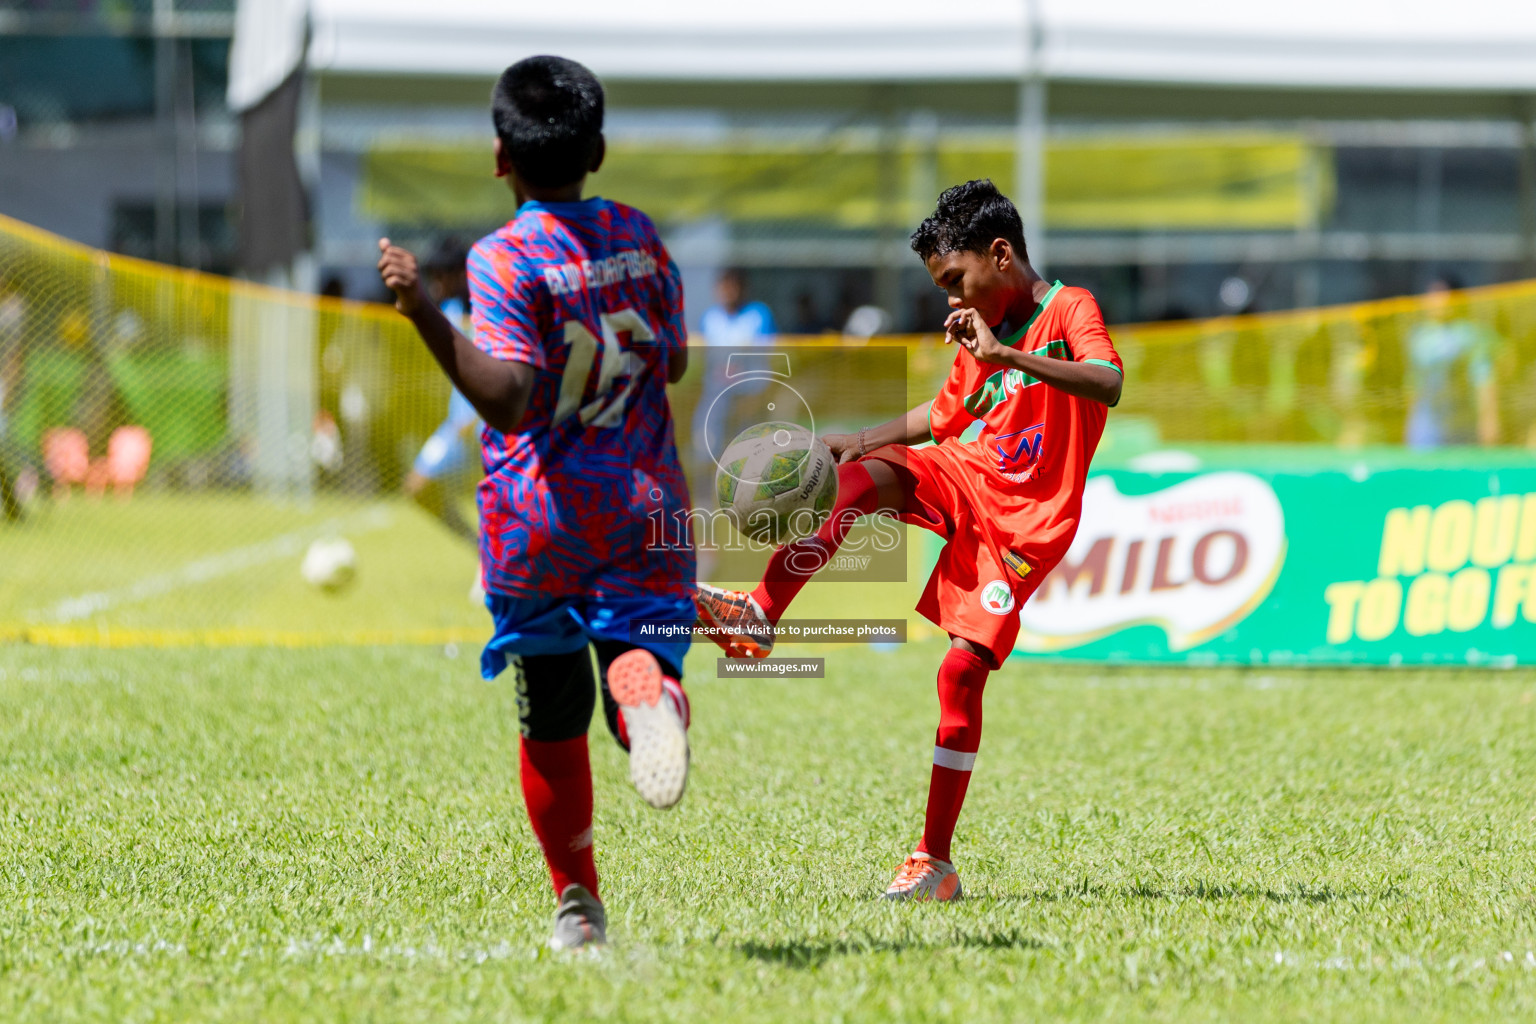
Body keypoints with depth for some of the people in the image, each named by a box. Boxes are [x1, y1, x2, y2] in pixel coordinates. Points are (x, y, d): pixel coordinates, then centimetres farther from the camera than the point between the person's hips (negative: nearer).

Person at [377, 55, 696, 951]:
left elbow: (508, 399, -24)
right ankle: (647, 687, -39)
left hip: (536, 524, -2)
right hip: (645, 514, 2)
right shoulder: (638, 235, 4)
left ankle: (577, 904, 19)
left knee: (551, 725, 13)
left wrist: (428, 315, -30)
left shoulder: (505, 260, -11)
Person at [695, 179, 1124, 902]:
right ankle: (759, 617, -26)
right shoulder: (976, 333, 14)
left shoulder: (1070, 310, -7)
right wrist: (860, 439, 14)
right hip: (959, 477, 6)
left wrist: (1005, 355, -32)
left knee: (961, 669, -14)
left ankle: (936, 861, -9)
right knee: (856, 475, -25)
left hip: (1023, 522, -6)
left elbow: (1109, 383, -27)